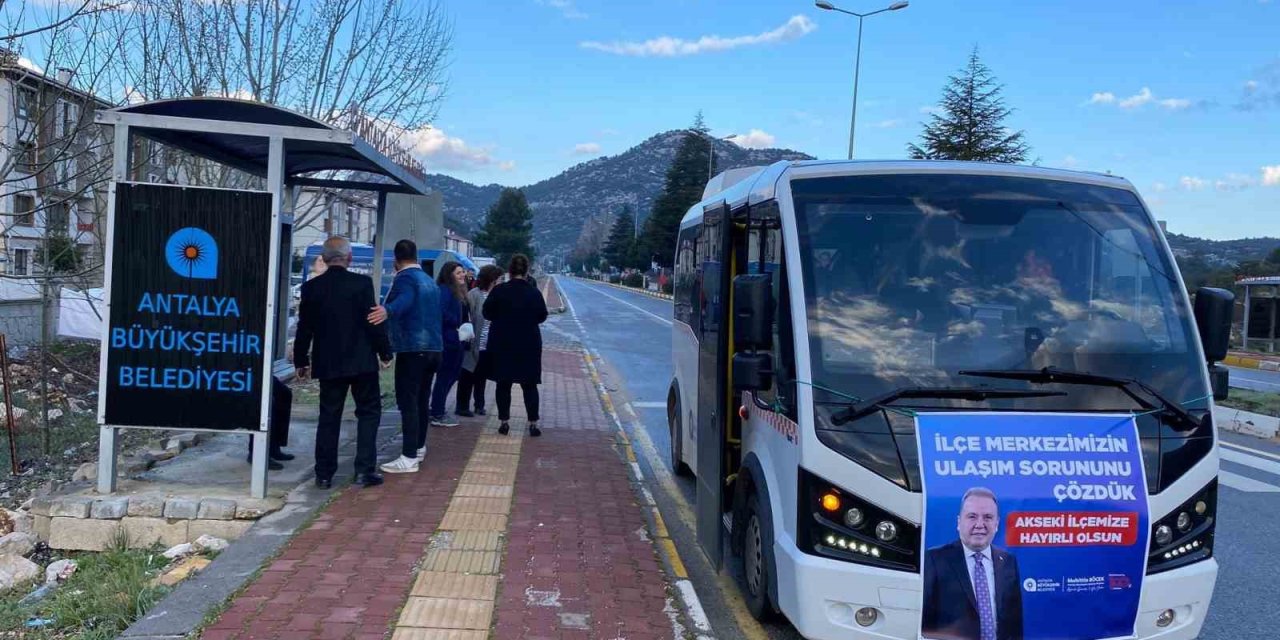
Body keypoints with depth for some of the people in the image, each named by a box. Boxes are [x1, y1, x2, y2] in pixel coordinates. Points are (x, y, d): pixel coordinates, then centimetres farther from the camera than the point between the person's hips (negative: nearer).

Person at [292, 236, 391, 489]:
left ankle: (324, 474, 12)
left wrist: (301, 360, 16)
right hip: (361, 361, -3)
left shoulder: (311, 287, 0)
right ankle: (365, 470, 4)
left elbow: (304, 328, 5)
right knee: (368, 412, 9)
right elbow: (374, 322, -10)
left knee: (329, 416, 11)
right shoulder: (362, 283, -10)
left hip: (328, 363, 3)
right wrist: (385, 352, 2)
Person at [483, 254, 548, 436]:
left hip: (502, 344, -1)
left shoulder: (499, 291, -10)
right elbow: (542, 316, 2)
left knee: (503, 384, 9)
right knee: (529, 385, 8)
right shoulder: (534, 292, -6)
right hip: (529, 344, 1)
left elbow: (487, 313, -4)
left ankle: (504, 421, 9)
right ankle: (533, 423, 5)